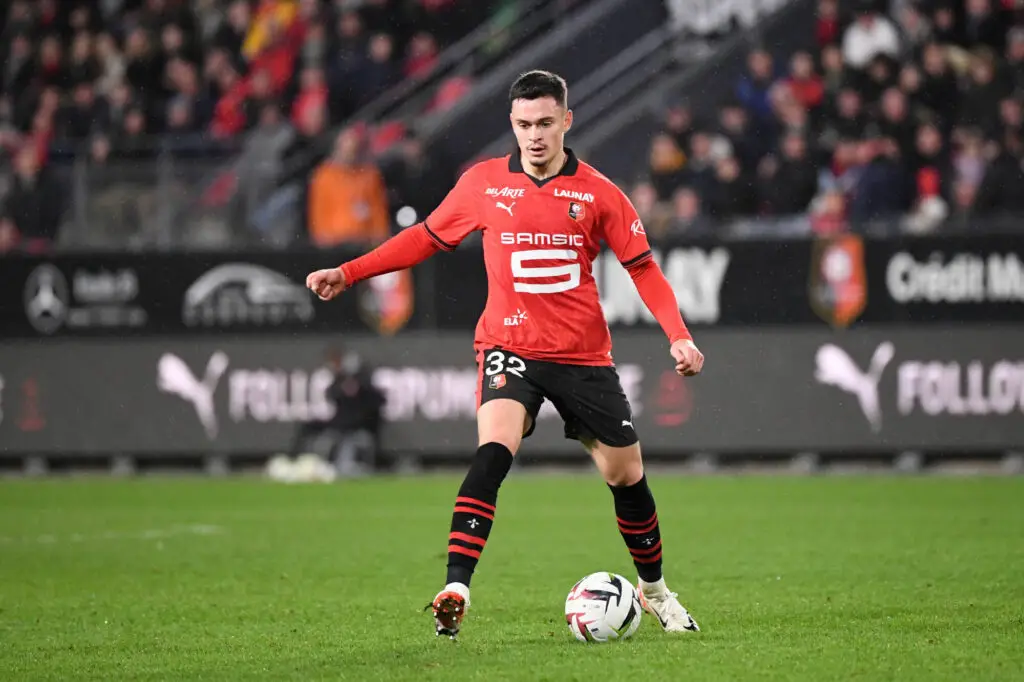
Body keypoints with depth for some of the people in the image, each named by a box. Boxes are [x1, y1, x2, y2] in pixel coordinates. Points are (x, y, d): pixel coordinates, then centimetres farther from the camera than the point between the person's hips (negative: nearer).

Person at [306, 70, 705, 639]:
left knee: (626, 474, 8)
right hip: (509, 347, -1)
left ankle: (654, 590, 33)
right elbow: (427, 237, 12)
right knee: (494, 449, -27)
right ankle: (455, 590, -33)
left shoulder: (597, 193, -3)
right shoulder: (483, 183, 0)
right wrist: (348, 273, 7)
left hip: (583, 355, 1)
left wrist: (678, 335, -10)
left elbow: (643, 267, 3)